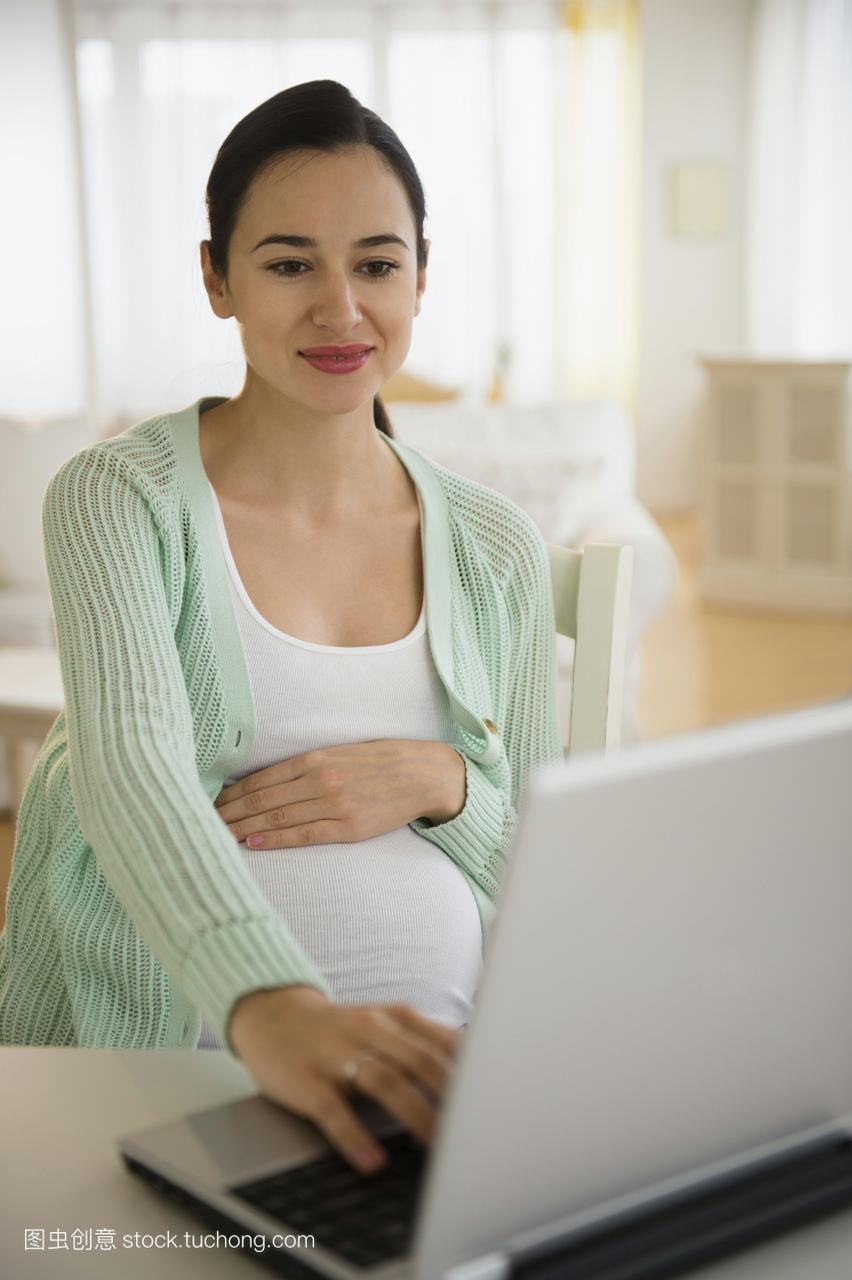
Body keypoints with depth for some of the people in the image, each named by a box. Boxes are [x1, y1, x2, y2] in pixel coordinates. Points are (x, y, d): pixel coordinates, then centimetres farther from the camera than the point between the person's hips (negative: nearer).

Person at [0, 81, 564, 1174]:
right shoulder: (116, 497, -2)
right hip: (155, 1059, -2)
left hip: (429, 1069, 2)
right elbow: (130, 766, -21)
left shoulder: (495, 549, 10)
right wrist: (269, 1005, -39)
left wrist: (439, 784, -9)